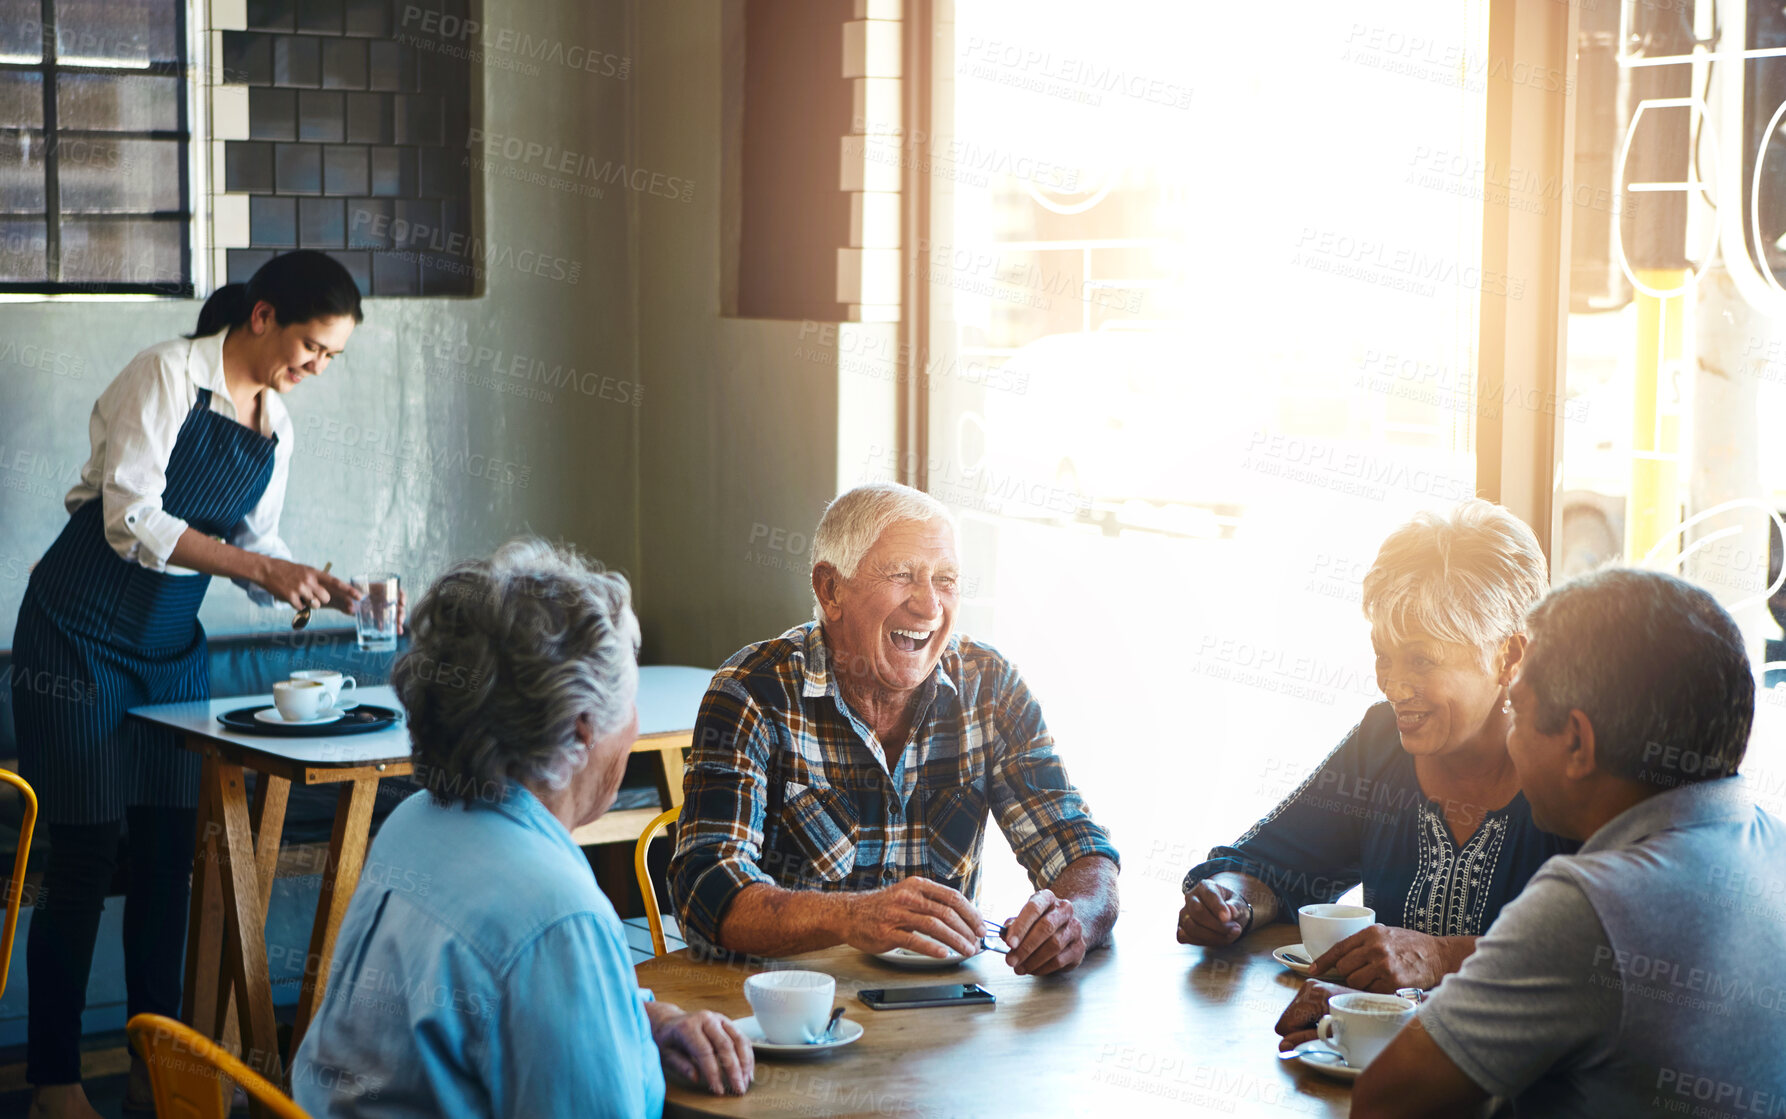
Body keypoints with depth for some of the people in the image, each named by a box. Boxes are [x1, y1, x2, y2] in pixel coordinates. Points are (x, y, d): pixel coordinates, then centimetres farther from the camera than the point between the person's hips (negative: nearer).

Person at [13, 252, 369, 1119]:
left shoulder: (275, 426, 9)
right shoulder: (168, 375, -14)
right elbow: (131, 519, -21)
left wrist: (326, 590, -4)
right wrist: (262, 569, -25)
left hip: (172, 648, 7)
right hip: (81, 639, -7)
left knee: (169, 848, 6)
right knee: (84, 853, -6)